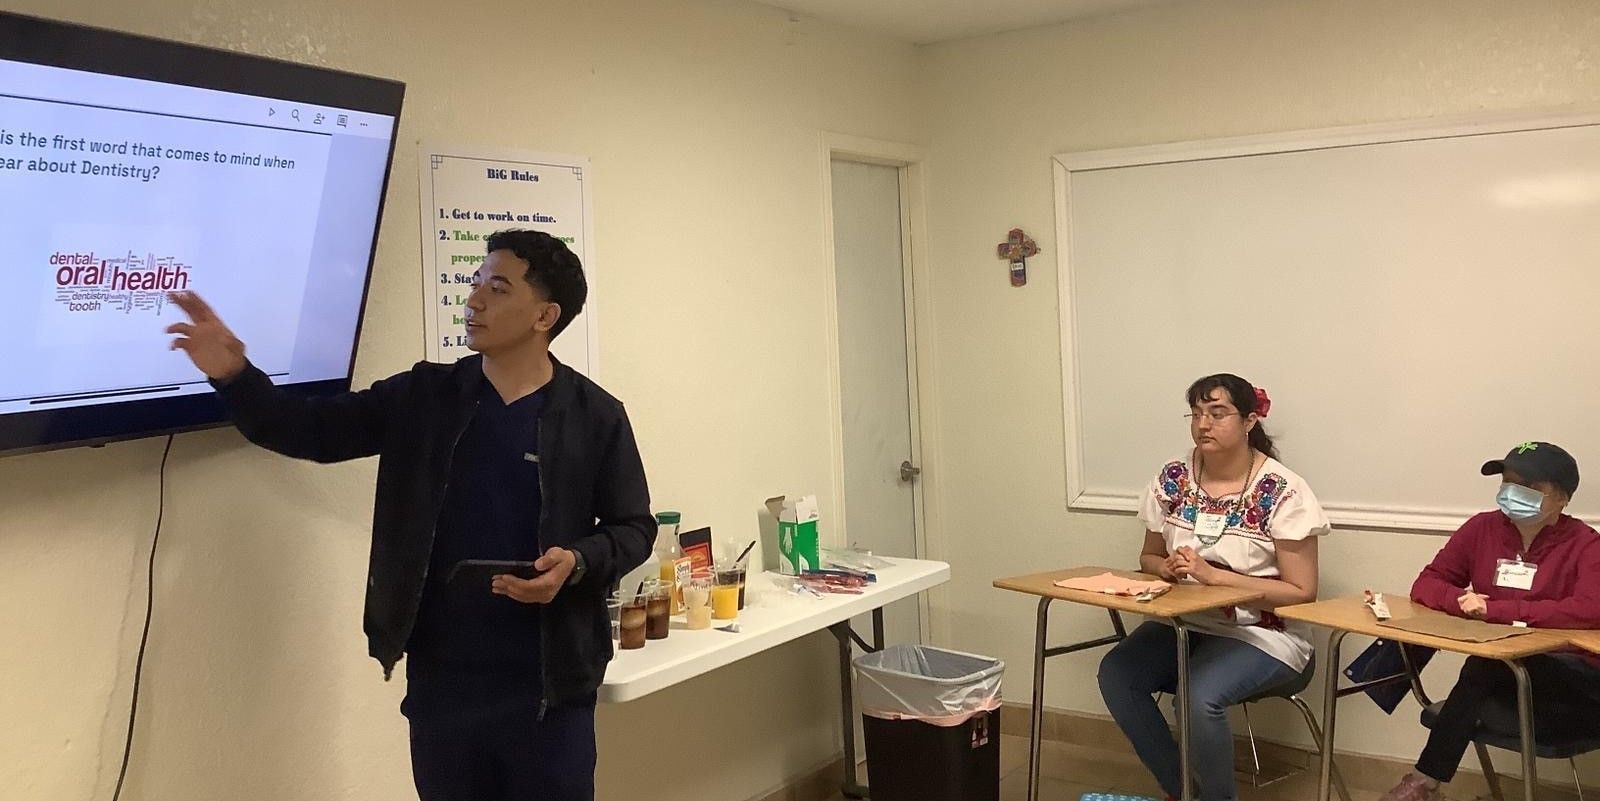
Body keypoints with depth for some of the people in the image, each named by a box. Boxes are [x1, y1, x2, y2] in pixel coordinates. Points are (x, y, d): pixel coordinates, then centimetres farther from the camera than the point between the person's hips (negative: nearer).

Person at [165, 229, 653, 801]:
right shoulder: (424, 397, 4)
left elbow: (633, 528, 1)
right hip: (439, 678, 3)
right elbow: (309, 431, 2)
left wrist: (578, 561, -19)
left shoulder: (595, 417, -4)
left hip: (545, 684, -3)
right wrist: (234, 375, -15)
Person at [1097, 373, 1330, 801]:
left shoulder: (1283, 492, -14)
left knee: (1201, 695, -32)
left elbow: (1301, 592, -14)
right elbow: (1149, 557, 13)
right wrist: (1168, 567, -12)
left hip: (1261, 633, -5)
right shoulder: (1173, 478, 1)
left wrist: (1214, 574, -23)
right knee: (1116, 674, -20)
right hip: (1186, 622, 5)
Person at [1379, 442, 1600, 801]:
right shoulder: (1482, 528, 4)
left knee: (1484, 667, -30)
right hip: (1502, 675, 4)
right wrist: (1461, 600, -17)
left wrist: (1494, 610, -24)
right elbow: (1426, 584, 7)